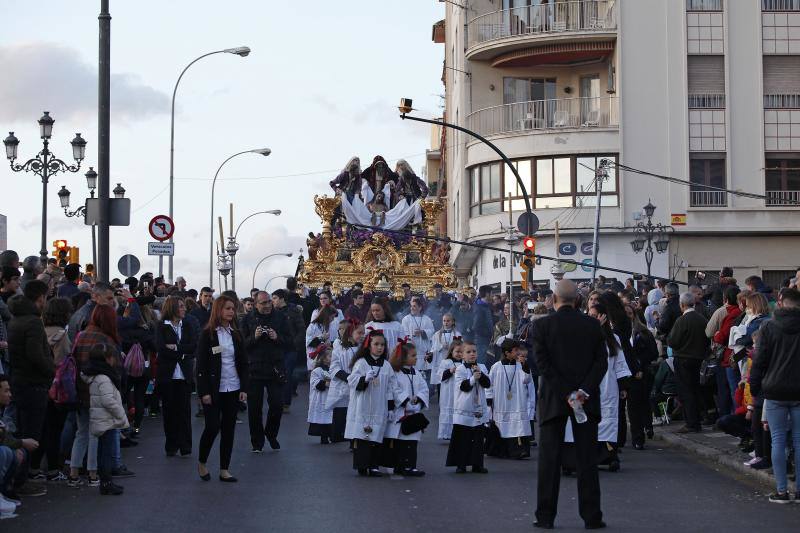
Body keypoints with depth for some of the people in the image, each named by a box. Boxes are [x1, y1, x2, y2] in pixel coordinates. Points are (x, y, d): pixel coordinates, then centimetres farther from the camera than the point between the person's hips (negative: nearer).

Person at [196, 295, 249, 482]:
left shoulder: (236, 335, 9)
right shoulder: (208, 334, -5)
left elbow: (243, 363, 11)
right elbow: (201, 365, -7)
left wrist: (244, 388, 2)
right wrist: (204, 392, -13)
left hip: (233, 389, 5)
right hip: (214, 389, -5)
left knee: (229, 429, 5)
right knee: (212, 426, -9)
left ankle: (224, 470, 10)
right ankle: (202, 463, 13)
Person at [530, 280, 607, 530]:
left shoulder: (542, 325, -5)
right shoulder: (592, 325, 1)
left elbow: (542, 363, -11)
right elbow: (601, 361, -4)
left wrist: (566, 394, -12)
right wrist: (584, 391, -10)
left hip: (553, 400, -2)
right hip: (587, 400, 2)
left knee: (549, 458, 5)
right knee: (586, 458, 6)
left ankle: (546, 516, 5)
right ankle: (591, 516, 6)